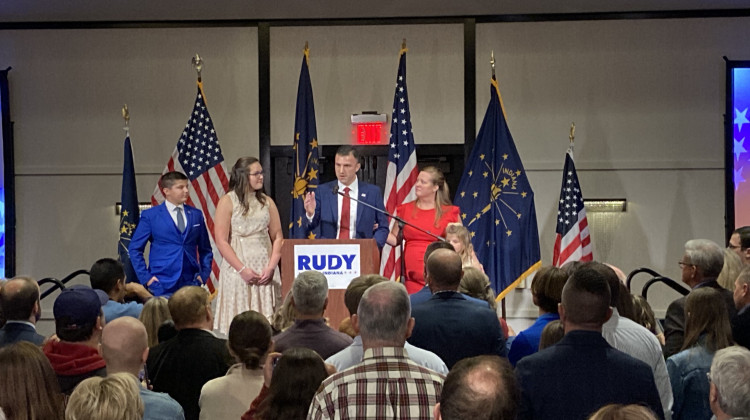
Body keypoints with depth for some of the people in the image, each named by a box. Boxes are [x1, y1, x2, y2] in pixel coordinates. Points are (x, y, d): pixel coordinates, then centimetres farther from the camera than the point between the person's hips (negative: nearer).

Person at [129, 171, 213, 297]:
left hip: (191, 284, 2)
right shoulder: (150, 216, 3)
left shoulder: (196, 215, 12)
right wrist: (145, 277, -3)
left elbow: (205, 249, 18)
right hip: (162, 285, -2)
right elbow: (134, 248, 4)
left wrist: (204, 274, 5)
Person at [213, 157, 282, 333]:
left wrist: (271, 267, -5)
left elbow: (277, 237, 8)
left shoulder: (267, 202, 11)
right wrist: (242, 269, -12)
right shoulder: (228, 202, -2)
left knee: (266, 319, 1)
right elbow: (221, 241, -7)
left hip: (265, 269, 3)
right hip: (238, 269, -3)